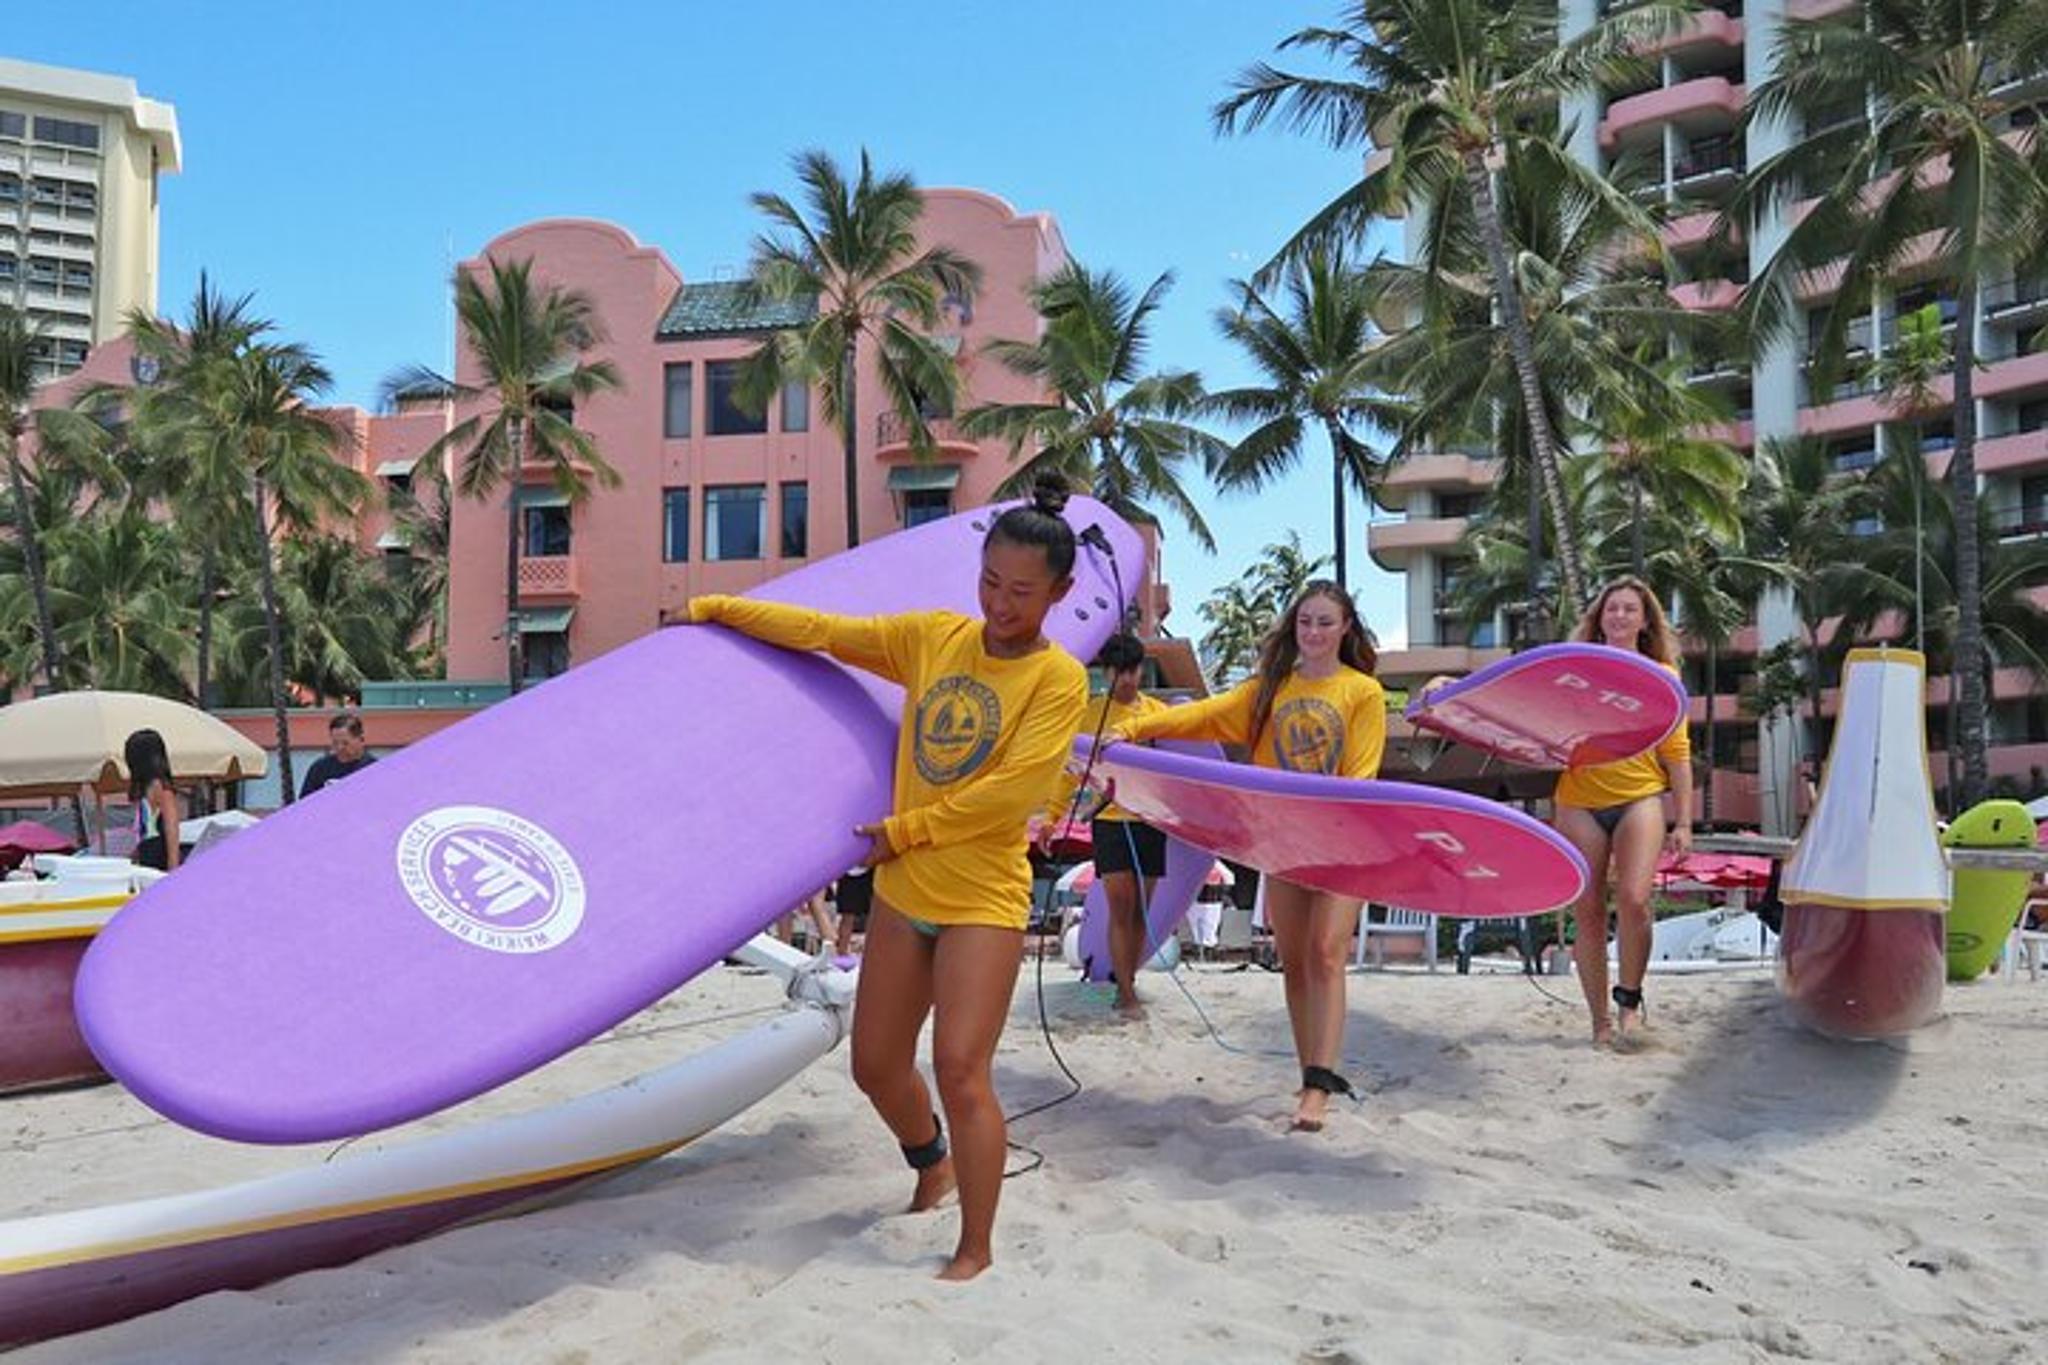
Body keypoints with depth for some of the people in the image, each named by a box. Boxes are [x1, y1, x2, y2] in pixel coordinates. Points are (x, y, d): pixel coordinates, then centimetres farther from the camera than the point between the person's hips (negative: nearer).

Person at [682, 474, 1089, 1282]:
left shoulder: (1058, 678, -11)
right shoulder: (934, 636, 4)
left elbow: (1012, 790, -19)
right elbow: (825, 632, 10)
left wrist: (903, 830, -13)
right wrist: (721, 609, 12)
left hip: (983, 901, -5)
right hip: (902, 892, 6)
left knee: (961, 1071, -12)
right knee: (875, 1067, 13)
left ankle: (976, 1251, 7)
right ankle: (933, 1167, 43)